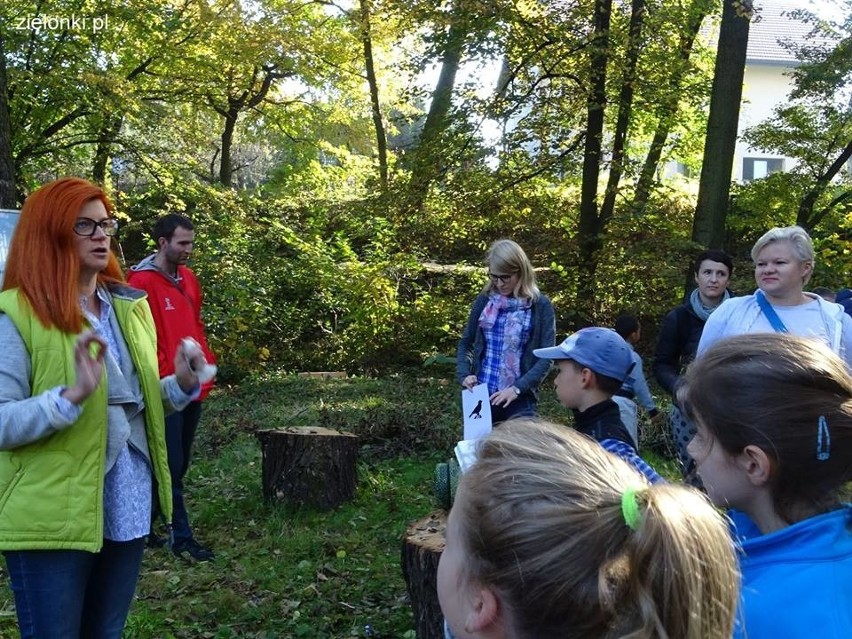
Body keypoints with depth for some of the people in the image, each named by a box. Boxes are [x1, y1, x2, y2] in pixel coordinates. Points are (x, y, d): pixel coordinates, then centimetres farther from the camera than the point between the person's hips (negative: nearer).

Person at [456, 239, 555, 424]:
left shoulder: (540, 305, -4)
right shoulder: (484, 300, 5)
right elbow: (466, 343, 14)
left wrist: (517, 388, -17)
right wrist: (464, 374, -4)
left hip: (519, 400, -3)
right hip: (481, 395, 3)